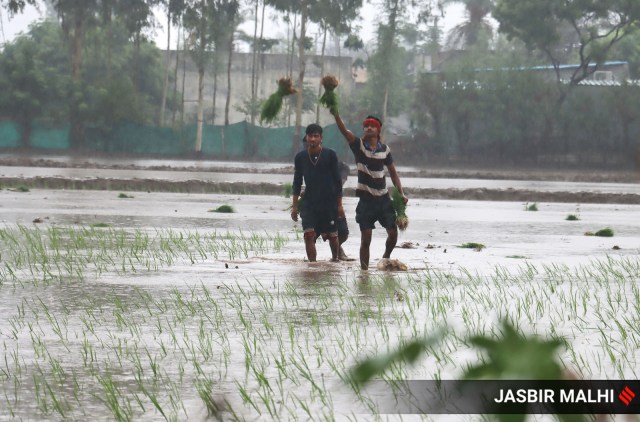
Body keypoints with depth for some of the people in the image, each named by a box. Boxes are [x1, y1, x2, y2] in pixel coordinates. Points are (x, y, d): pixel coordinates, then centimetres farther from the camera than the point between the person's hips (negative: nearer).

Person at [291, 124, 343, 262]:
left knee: (331, 235, 8)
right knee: (309, 234, -14)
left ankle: (335, 258, 35)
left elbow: (337, 180, 1)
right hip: (309, 203, 1)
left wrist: (339, 205, -1)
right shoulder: (300, 157, 2)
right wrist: (294, 206, 7)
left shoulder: (330, 155, -4)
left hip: (329, 202, -1)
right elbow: (297, 182, 10)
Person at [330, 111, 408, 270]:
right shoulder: (358, 145, -2)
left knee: (393, 234, 1)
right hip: (366, 199, -3)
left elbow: (393, 173, 12)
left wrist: (401, 193, 2)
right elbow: (343, 130, -19)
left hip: (383, 198, 3)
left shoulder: (385, 149, 5)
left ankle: (386, 258, 29)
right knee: (366, 238, -4)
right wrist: (335, 113, -35)